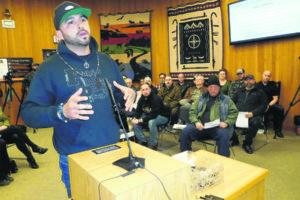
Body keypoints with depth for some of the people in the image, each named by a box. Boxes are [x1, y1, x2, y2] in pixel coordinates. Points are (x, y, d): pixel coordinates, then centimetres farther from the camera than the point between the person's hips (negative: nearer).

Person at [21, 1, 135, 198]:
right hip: (76, 160, -3)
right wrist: (62, 112, -28)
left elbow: (121, 95, 14)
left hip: (114, 151, 4)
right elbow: (28, 113, -9)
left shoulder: (107, 61, 5)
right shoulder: (49, 68, -7)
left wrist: (130, 95, -9)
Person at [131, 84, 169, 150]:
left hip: (162, 117, -7)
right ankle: (143, 141, 2)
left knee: (151, 122, -38)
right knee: (134, 123, -8)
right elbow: (138, 111, 4)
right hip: (148, 115, 7)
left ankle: (153, 144, -19)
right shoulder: (141, 99, -3)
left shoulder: (156, 99, -25)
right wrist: (134, 118, -19)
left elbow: (153, 115, -31)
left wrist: (140, 120, -35)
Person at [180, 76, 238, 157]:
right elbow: (192, 111, 13)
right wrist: (196, 122, -7)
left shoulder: (226, 100, 17)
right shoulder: (201, 98, 20)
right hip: (201, 126, 2)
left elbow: (234, 113, 10)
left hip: (218, 127, -1)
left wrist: (226, 122, -10)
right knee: (186, 131, -23)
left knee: (223, 135, -36)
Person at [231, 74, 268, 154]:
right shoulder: (240, 91, 26)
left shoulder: (259, 92, 15)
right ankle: (234, 139, -3)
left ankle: (247, 143, -14)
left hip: (253, 115, -3)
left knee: (255, 122, -38)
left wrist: (253, 113, -14)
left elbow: (264, 105, 3)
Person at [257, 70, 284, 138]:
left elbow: (275, 98, 3)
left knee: (281, 109, -30)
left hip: (271, 104, 2)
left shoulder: (273, 84, 8)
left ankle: (278, 130, -14)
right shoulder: (257, 85, 5)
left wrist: (268, 106, -15)